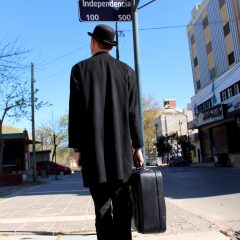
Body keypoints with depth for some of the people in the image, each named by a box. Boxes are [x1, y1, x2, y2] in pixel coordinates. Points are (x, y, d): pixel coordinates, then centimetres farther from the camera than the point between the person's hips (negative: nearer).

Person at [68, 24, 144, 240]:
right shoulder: (126, 71, 7)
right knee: (122, 207, 10)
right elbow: (133, 113, 3)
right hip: (122, 150, 2)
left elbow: (76, 111, -3)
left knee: (102, 206, 3)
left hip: (93, 150, -2)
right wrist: (137, 146, 7)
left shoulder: (80, 69, 2)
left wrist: (77, 148, 1)